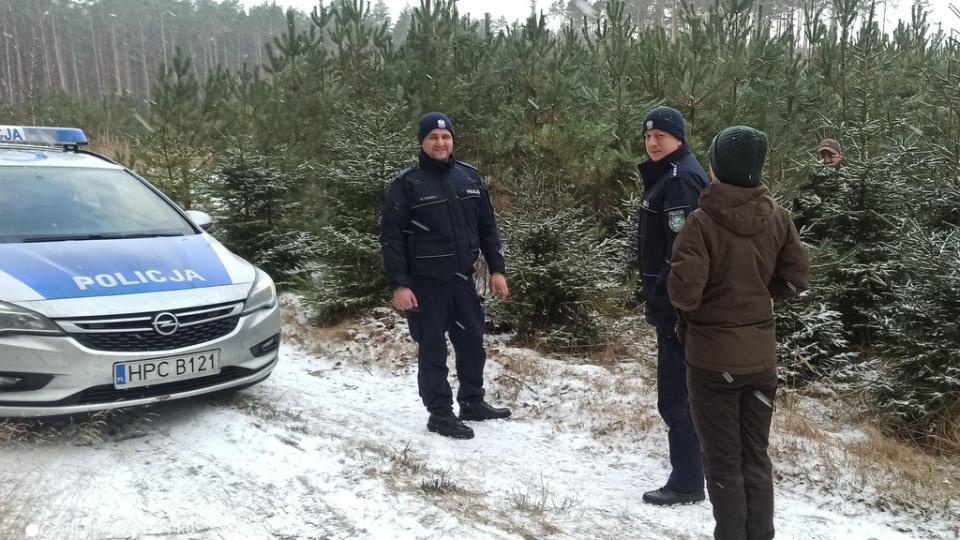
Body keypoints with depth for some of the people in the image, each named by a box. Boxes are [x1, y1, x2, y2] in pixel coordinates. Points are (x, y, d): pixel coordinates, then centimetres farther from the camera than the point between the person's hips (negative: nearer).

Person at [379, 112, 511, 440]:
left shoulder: (469, 176, 6)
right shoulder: (407, 184, -9)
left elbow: (487, 226, 11)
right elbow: (391, 237, -11)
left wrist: (496, 269, 7)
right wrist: (399, 284, -17)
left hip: (462, 278, 5)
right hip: (426, 283, -5)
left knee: (473, 343, 14)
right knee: (433, 350, 3)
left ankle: (472, 403, 31)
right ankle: (439, 414, 15)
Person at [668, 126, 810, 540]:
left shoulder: (702, 222, -19)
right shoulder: (777, 218, -3)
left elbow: (684, 293, -21)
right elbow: (795, 280, 4)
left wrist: (705, 296, 0)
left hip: (713, 358, -4)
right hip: (761, 355, 5)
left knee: (723, 462, 10)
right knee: (756, 457, 18)